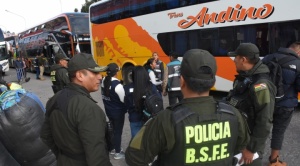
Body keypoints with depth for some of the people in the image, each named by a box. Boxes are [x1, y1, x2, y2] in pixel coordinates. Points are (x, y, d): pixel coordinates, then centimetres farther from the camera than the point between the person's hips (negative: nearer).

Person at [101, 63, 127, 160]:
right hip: (118, 112, -7)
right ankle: (118, 153, 21)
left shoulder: (104, 81, -4)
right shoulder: (117, 85, -26)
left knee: (114, 129, 23)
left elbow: (104, 96, 5)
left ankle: (114, 148, 37)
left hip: (108, 110, 7)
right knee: (118, 131, 8)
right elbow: (124, 100, -21)